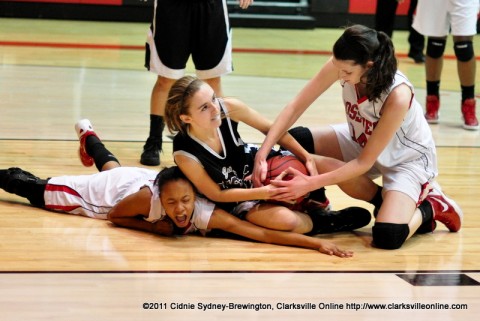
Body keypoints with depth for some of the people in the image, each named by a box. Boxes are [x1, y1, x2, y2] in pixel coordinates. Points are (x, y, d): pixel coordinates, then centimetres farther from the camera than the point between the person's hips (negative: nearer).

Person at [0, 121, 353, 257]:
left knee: (110, 167, 37)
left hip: (138, 176, 4)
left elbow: (264, 234, -49)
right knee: (35, 189, 15)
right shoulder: (147, 197, -44)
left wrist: (317, 243, -59)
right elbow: (115, 214, -23)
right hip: (117, 186, -4)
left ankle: (88, 134, 65)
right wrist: (153, 227, -38)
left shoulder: (207, 214, -40)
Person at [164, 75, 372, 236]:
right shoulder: (185, 155, -34)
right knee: (285, 220, -29)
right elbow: (216, 194, -19)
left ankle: (314, 205, 18)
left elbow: (270, 129, -8)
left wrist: (307, 158, -7)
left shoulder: (229, 108, -26)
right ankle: (319, 222, 3)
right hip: (236, 200, -4)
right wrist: (263, 193, -26)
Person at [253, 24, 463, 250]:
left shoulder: (398, 96, -37)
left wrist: (311, 184, -32)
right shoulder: (341, 65, -25)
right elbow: (295, 107, -18)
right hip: (362, 141, 7)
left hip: (407, 158, -7)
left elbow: (364, 162, -28)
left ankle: (430, 208, 8)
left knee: (388, 238, -28)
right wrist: (262, 154, -27)